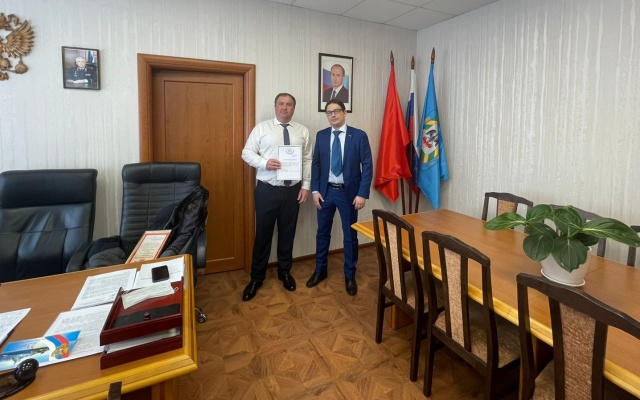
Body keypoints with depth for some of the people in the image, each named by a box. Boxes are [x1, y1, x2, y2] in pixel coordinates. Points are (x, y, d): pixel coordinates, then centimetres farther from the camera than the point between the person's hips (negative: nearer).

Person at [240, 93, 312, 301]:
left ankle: (285, 272, 33)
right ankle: (256, 277, 23)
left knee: (288, 233, 13)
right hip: (267, 189, -2)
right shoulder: (262, 128, 0)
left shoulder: (302, 131, 6)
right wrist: (264, 163, -20)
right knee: (263, 233, 6)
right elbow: (247, 153, -2)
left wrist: (305, 186, -3)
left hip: (292, 190, 2)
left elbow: (308, 160, 5)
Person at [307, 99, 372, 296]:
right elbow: (315, 164, 6)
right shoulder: (321, 136, 5)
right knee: (322, 232, 13)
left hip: (349, 192, -2)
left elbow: (367, 166, -7)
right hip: (325, 191, 3)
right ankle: (320, 270, 32)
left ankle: (350, 275, 26)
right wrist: (315, 190, -3)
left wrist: (362, 193, -13)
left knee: (350, 235, 8)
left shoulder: (359, 136, -5)